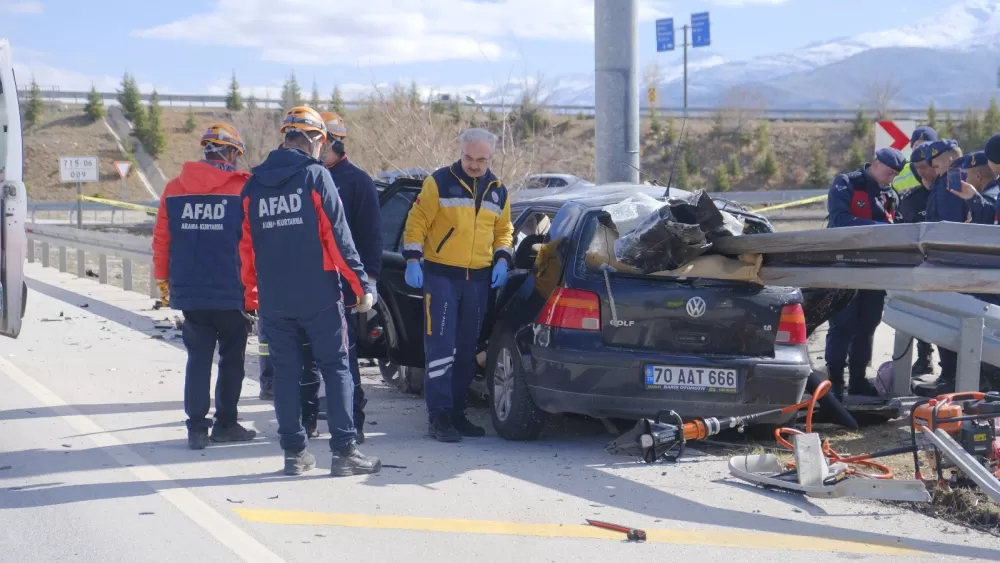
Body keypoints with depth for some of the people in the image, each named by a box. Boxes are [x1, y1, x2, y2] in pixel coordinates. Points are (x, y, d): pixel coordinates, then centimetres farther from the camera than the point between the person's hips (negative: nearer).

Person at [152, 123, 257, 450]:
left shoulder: (174, 189, 3)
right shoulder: (243, 188, -7)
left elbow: (161, 240, 6)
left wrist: (163, 281, 17)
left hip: (189, 292, 3)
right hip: (231, 292, -3)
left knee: (198, 359, 9)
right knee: (231, 359, 11)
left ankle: (197, 428, 6)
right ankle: (225, 424, 14)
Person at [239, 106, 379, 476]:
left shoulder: (254, 185, 7)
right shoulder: (316, 177, -7)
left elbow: (246, 245, 10)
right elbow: (338, 238, -11)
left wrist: (252, 292, 20)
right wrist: (362, 284, -8)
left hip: (273, 299, 4)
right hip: (318, 295, -4)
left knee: (286, 372, 9)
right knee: (336, 369, 3)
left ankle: (295, 452, 11)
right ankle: (344, 451, -1)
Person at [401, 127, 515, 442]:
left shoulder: (498, 191, 11)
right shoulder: (439, 182, -5)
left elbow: (503, 230, 21)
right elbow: (416, 222, -5)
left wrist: (502, 259, 5)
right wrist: (413, 260, -13)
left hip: (479, 279, 5)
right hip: (441, 275, -5)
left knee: (467, 351, 10)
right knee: (441, 347, -10)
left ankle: (457, 413, 19)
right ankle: (439, 416, -7)